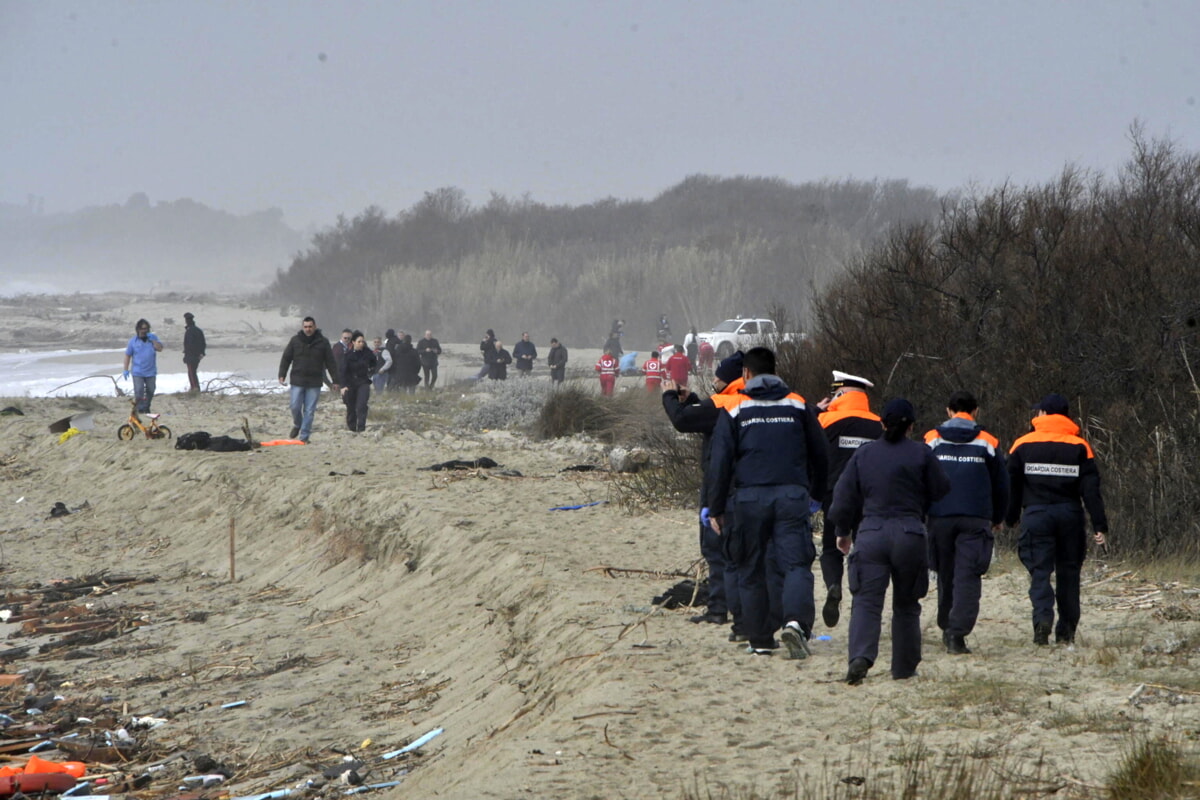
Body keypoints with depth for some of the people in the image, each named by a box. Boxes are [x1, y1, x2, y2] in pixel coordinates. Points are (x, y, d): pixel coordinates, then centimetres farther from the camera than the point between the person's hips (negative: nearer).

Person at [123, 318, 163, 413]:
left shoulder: (153, 338, 3)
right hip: (138, 372, -2)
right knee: (139, 391, -11)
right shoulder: (133, 341, -1)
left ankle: (146, 408, 25)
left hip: (151, 372, 2)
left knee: (150, 391, 10)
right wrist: (126, 370, -1)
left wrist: (152, 340, -17)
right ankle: (140, 409, -4)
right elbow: (127, 355, 3)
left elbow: (160, 348, -9)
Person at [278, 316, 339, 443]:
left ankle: (304, 436, 5)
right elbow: (286, 359, 7)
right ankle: (297, 425, 27)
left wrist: (335, 380, 2)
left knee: (309, 411, -1)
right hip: (297, 381, 1)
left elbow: (330, 362, 5)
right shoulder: (295, 340, 4)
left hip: (314, 383, -1)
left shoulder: (323, 342, 2)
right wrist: (282, 375, -2)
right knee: (295, 406, -3)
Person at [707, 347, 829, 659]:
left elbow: (720, 462, 0)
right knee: (796, 564, -5)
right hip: (792, 496, 1)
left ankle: (760, 639, 11)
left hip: (750, 498, -1)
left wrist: (716, 508, 5)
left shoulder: (734, 410, 4)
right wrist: (817, 494, 27)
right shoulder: (798, 405, 10)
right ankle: (796, 620, -30)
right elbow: (819, 454, 15)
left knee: (752, 571, 9)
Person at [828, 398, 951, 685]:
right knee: (906, 604, 13)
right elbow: (941, 490, 4)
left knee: (866, 600, -5)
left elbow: (844, 494, 9)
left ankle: (861, 656, -28)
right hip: (909, 534, 0)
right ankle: (904, 668, 17)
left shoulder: (864, 453, 6)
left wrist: (843, 531, 21)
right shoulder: (921, 454, -1)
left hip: (870, 533, 1)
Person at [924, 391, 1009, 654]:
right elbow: (1001, 485, 12)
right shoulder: (988, 443, 4)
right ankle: (957, 632, -18)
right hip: (976, 519, -1)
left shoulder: (932, 441, 3)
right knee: (968, 577, -5)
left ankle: (947, 628, 25)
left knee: (946, 574, 16)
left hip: (940, 517, 1)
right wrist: (997, 519, 25)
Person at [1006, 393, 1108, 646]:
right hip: (1070, 515, 1)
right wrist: (1099, 525, -3)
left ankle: (1043, 617, -27)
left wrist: (1010, 518, 16)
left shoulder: (1023, 445, 4)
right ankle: (1066, 632, 12)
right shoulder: (1079, 446, 3)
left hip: (1035, 514, -1)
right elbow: (1091, 488, -2)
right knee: (1068, 573, 10)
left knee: (1039, 571, -3)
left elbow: (1012, 485, 6)